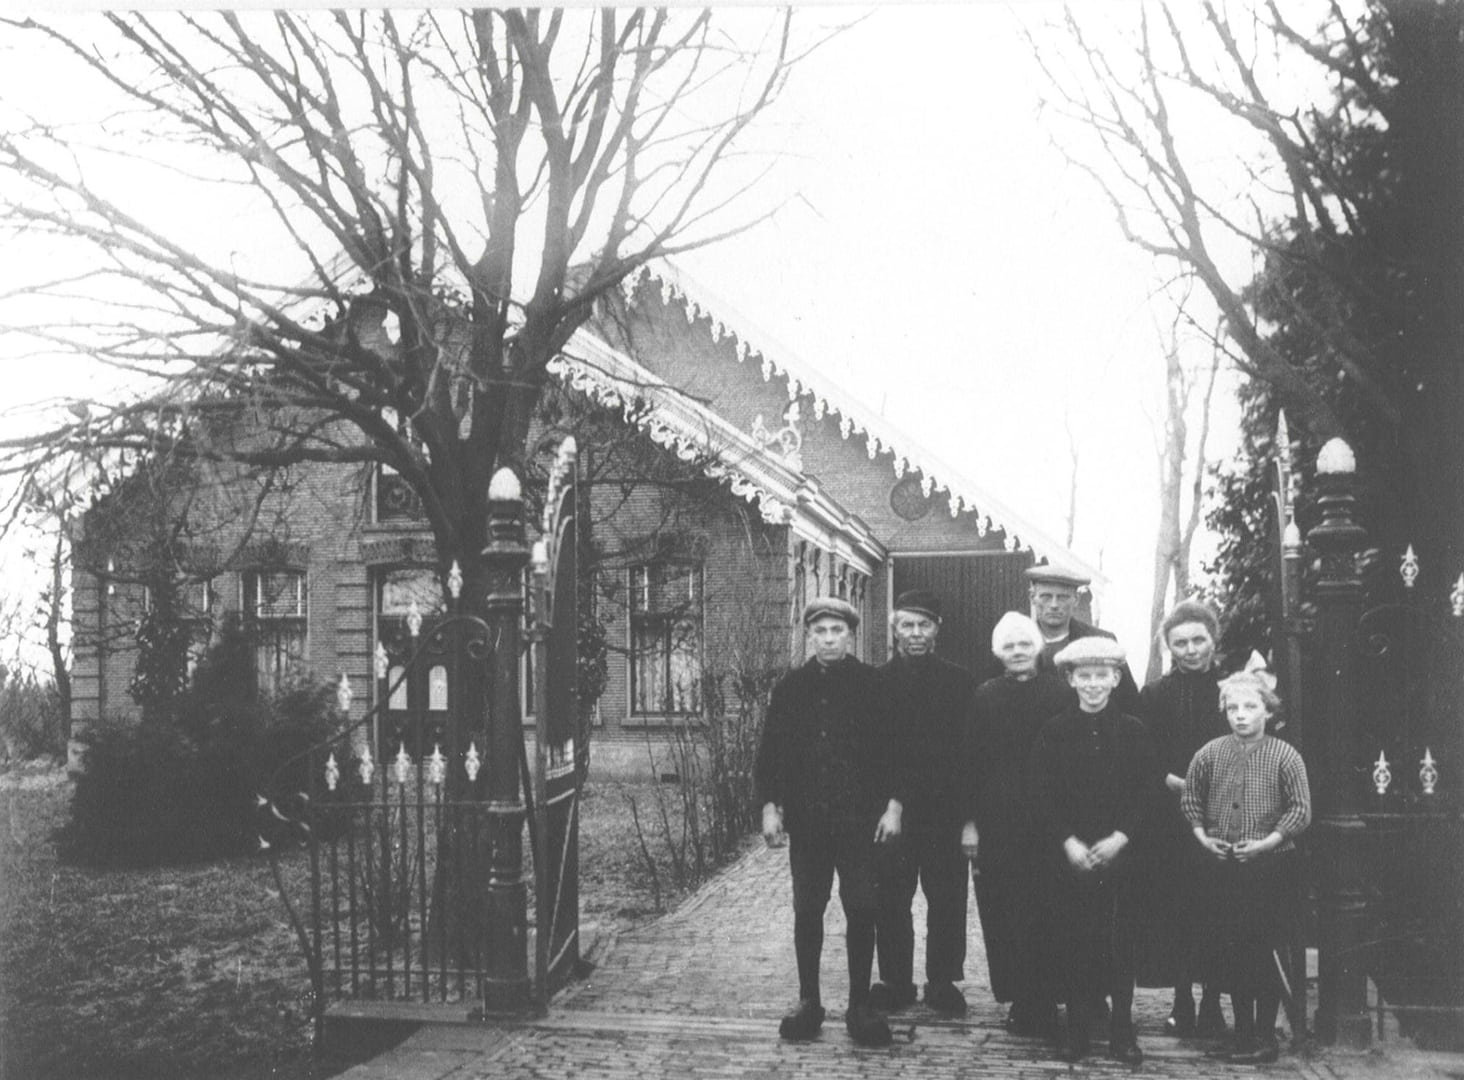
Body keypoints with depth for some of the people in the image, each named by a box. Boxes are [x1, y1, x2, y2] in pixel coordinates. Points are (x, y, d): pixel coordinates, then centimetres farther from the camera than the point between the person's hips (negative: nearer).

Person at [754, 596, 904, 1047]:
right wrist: (769, 806, 0)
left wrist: (893, 805, -6)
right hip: (805, 819, 2)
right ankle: (808, 1002, 18)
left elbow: (894, 748, 0)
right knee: (807, 911, 7)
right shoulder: (790, 688, 6)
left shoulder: (873, 684, 0)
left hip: (860, 819, -2)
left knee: (861, 912, 0)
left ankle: (860, 1005, 11)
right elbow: (771, 751, 7)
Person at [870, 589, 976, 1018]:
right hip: (892, 808, 0)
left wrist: (968, 814, -8)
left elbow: (969, 747, 0)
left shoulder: (958, 681, 3)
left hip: (945, 810, 0)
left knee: (947, 899, 5)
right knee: (891, 900, 5)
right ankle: (895, 982, 17)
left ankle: (943, 981, 18)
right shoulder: (877, 681, 4)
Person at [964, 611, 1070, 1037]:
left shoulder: (1060, 693, 1)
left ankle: (1039, 1004, 8)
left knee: (1044, 913, -1)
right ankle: (1021, 998, 12)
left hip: (1046, 820, -2)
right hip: (996, 821, 2)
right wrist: (969, 821, 0)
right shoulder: (985, 696, 5)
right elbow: (972, 758, 4)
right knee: (1003, 913, 3)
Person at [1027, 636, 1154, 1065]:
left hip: (1118, 853, 0)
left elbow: (1146, 793, 1)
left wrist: (1119, 838, -11)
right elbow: (1040, 796, -1)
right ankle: (1077, 1027, 13)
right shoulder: (1053, 732, 2)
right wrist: (1069, 844, -11)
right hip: (1065, 857, 0)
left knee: (1120, 943, 1)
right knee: (1070, 942, 1)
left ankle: (1122, 1030, 12)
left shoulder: (1133, 731, 3)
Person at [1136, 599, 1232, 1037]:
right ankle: (1182, 1002, 14)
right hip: (1170, 817, 1)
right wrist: (1172, 781, -11)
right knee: (1175, 910, 2)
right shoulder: (1154, 695, 7)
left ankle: (1212, 1002, 11)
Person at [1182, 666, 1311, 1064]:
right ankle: (1242, 1030, 22)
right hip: (1223, 867, 3)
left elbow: (1301, 810, -7)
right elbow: (1190, 799, 10)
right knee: (1229, 949, 7)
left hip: (1271, 865, -3)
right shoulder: (1209, 754, 0)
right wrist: (1203, 837, -2)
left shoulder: (1285, 756, -7)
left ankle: (1265, 1035, 15)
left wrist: (1266, 842, -15)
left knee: (1265, 950, 2)